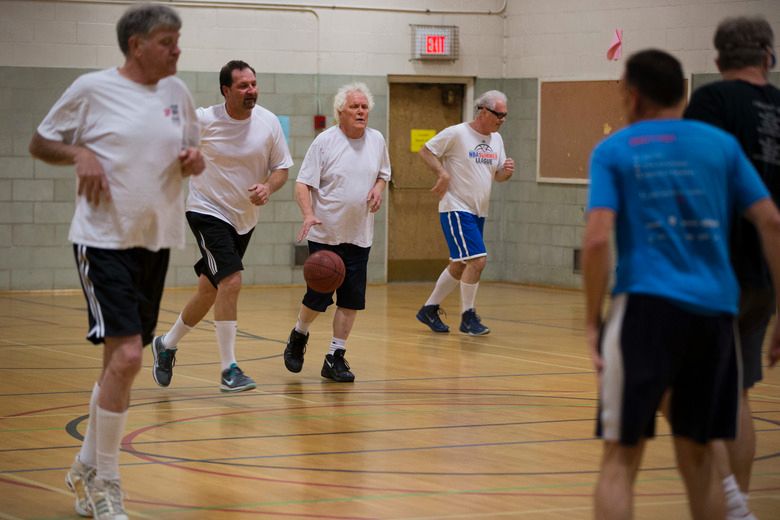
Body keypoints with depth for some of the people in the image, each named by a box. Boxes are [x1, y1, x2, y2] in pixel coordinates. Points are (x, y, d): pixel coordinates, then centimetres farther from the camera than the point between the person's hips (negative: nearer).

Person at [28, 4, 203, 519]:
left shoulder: (177, 92, 7)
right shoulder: (92, 89, -7)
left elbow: (191, 155, 20)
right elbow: (40, 144, 3)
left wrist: (194, 161, -3)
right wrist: (79, 153, -16)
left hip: (156, 242, 6)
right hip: (104, 240, -6)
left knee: (123, 360, 12)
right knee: (125, 356, -16)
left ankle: (86, 467, 30)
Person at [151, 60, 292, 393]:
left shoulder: (268, 123, -7)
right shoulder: (203, 121, -15)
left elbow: (282, 168, 1)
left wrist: (268, 187, -18)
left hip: (244, 218, 5)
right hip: (208, 211, -5)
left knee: (210, 290, 15)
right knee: (231, 282, -21)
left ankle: (167, 345, 38)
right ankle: (229, 369, -13)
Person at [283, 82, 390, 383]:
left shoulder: (377, 140, 6)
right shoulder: (325, 141, -9)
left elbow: (383, 174, 21)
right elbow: (303, 183, -10)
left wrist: (378, 188, -2)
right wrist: (308, 214, -26)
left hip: (359, 236, 4)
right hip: (325, 234, -4)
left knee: (352, 300, 0)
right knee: (318, 297, -2)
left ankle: (335, 357, 11)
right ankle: (298, 336, 27)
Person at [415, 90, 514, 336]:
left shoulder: (496, 139, 10)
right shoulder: (456, 134, -12)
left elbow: (498, 175, 15)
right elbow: (425, 151, -7)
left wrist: (507, 171, -7)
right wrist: (443, 174, -17)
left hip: (478, 212, 8)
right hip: (456, 209, -8)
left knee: (460, 265, 14)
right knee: (478, 260, -16)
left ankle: (429, 309, 27)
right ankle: (467, 316, -3)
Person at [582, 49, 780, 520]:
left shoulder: (613, 151, 5)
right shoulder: (721, 144, 12)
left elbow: (598, 238, -8)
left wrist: (593, 322, -2)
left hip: (648, 305, -3)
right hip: (715, 309, 3)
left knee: (621, 458, 0)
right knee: (697, 455, 15)